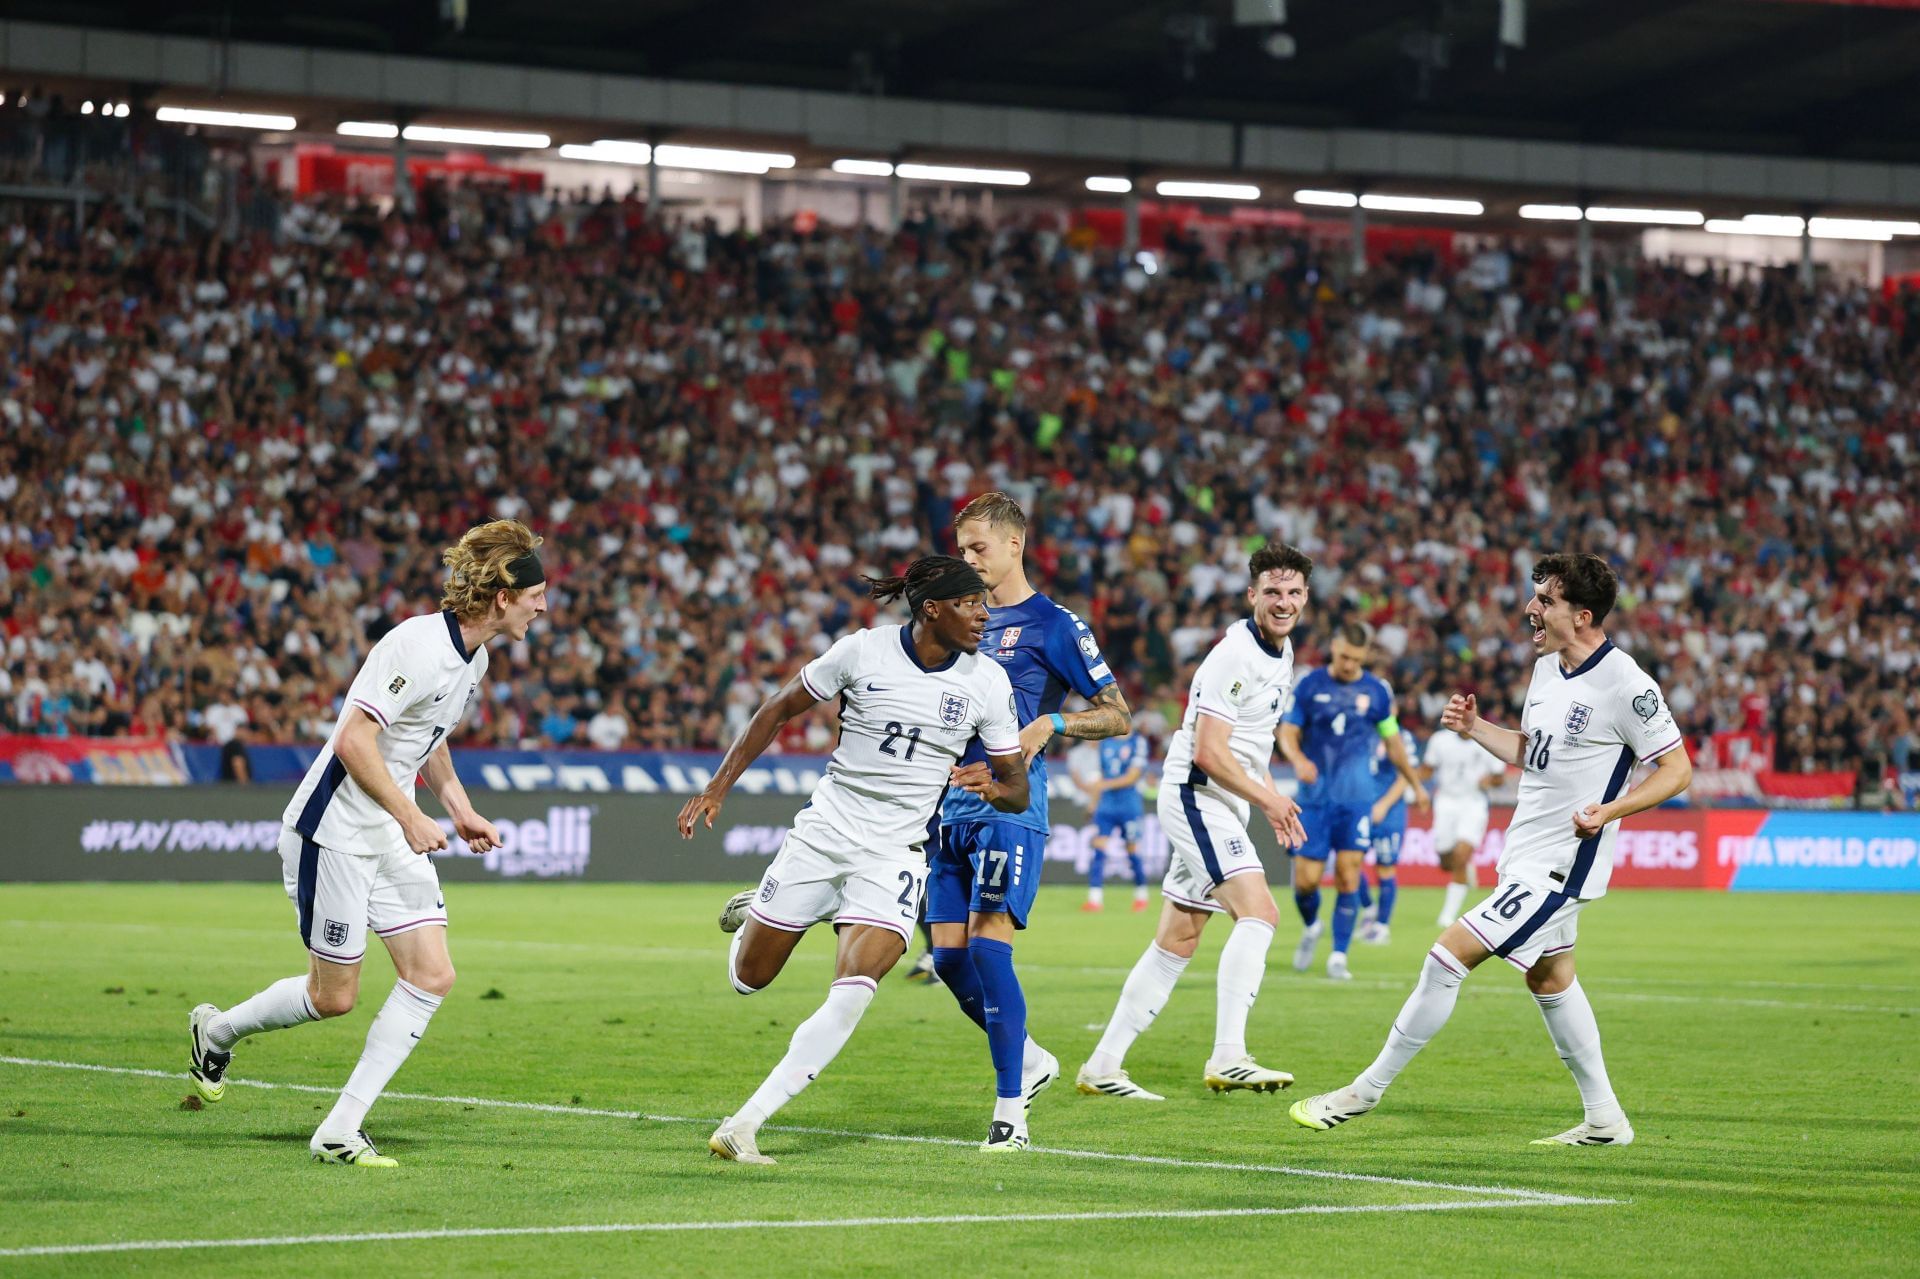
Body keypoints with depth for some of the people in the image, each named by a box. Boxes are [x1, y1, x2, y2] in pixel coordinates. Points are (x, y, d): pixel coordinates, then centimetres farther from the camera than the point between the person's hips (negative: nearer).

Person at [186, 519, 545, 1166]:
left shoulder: (473, 657, 7)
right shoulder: (421, 646, -23)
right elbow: (354, 740, -26)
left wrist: (461, 809, 14)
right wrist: (411, 817, -24)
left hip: (390, 839, 9)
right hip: (333, 830, -9)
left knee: (433, 976, -4)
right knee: (334, 996, 0)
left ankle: (339, 1132, 0)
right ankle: (216, 1030, 29)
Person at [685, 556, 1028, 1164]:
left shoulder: (988, 682, -4)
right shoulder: (862, 651, -9)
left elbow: (1017, 789, 3)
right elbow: (780, 709, 4)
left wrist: (993, 786, -21)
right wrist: (717, 787, 0)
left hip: (895, 855, 0)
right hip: (823, 833, 0)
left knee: (851, 995, -21)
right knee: (748, 978, 11)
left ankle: (742, 1127, -18)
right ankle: (751, 913, 48)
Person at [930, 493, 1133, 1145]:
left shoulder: (1053, 625, -4)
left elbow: (1119, 716, -4)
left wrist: (1051, 724, -19)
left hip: (1010, 810, -7)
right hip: (953, 811, 7)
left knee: (987, 945, -16)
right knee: (949, 955, 4)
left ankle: (1010, 1108, -11)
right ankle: (1029, 1060, 24)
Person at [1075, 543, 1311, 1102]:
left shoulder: (1282, 652, 13)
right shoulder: (1234, 656, -17)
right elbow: (1208, 752, -22)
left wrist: (1270, 797, 17)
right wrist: (1266, 799, -14)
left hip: (1224, 805, 10)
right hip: (1196, 796, -10)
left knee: (1178, 942, 10)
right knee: (1259, 910, -24)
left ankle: (1102, 1068, 14)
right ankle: (1227, 1056, -32)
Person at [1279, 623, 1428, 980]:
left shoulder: (1376, 692, 4)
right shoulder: (1310, 686, 1)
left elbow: (1393, 742, 16)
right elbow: (1288, 732, 1)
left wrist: (1415, 785, 23)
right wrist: (1298, 759, -21)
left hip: (1356, 799, 0)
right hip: (1315, 798, 0)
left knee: (1348, 876, -9)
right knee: (1306, 879, -3)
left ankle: (1339, 956, -2)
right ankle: (1311, 927, 29)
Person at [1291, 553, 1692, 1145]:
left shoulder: (1626, 684, -18)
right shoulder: (1546, 668, 8)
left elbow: (1677, 768, -13)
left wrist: (1610, 810, -24)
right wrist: (1474, 727, 4)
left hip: (1558, 865, -10)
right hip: (1529, 857, 10)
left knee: (1447, 957, -11)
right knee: (1550, 980, 19)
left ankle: (1366, 1090, -2)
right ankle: (1604, 1119, 28)